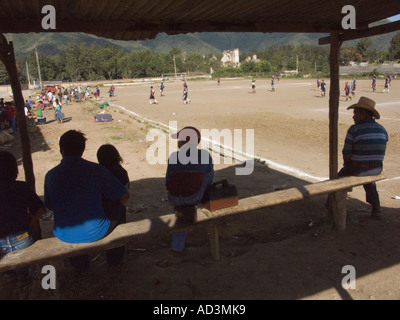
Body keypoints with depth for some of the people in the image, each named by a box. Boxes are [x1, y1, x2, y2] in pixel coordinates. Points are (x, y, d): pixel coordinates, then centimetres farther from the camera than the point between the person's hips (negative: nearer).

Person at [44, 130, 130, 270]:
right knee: (118, 214, 26)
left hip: (64, 236, 3)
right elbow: (124, 197, -8)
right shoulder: (96, 170, -14)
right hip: (95, 233, -3)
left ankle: (80, 265, 55)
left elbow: (49, 206, 8)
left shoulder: (50, 175, -7)